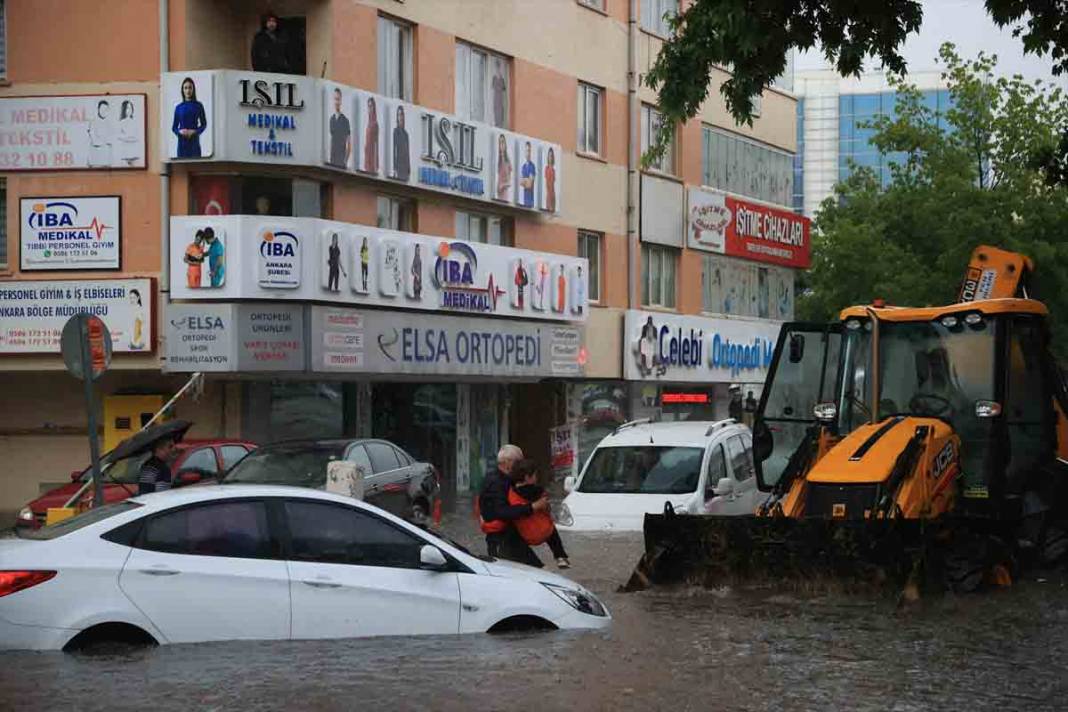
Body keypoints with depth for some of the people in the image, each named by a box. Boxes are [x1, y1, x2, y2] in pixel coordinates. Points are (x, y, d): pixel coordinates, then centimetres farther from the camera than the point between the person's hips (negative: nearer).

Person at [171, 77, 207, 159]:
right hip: (182, 141, 1)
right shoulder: (179, 107, 6)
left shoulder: (198, 106, 2)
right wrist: (180, 131, -11)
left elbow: (204, 124, 6)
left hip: (194, 140, -1)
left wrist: (194, 131, -11)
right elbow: (174, 127, 10)